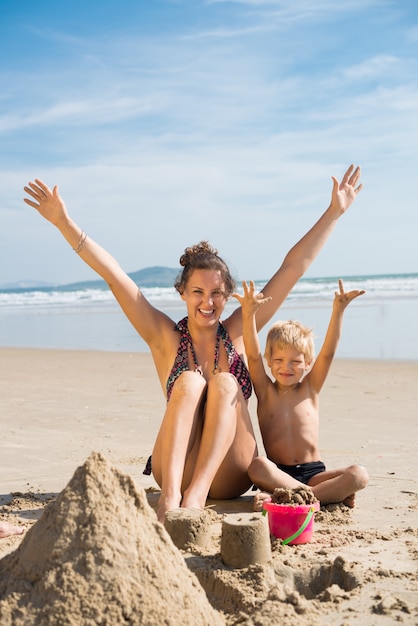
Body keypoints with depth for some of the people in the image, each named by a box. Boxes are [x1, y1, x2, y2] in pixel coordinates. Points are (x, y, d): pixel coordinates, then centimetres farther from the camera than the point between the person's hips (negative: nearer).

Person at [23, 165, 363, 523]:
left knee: (224, 384, -23)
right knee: (189, 381, -25)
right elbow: (113, 275, -5)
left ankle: (197, 492, -39)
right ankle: (170, 494, -41)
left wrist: (334, 212, 4)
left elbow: (294, 268, 5)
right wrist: (64, 222, -10)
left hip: (229, 477, 1)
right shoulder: (166, 338, 3)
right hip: (176, 469, -1)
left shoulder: (238, 332, 7)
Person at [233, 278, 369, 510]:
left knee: (359, 474, -24)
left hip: (313, 473, 2)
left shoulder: (310, 388, 8)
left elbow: (328, 353, -4)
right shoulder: (266, 392, 4)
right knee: (257, 466, -35)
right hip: (279, 473, -2)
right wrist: (248, 315, -26)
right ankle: (335, 493, -30)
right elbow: (253, 355, -11)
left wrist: (338, 311, -18)